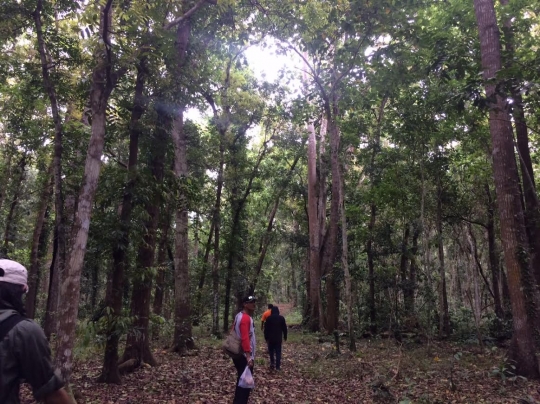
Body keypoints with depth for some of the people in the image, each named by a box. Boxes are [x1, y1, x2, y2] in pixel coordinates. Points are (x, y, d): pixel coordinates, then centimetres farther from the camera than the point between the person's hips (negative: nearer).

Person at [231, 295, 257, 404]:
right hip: (244, 356, -10)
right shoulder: (246, 318, -20)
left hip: (238, 354, 10)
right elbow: (245, 339, -27)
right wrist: (249, 357, -29)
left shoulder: (239, 316, 11)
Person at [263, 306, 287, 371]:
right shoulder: (281, 318, -1)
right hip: (278, 338, 0)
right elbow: (284, 328, 4)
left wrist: (266, 337, 5)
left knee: (271, 351, 16)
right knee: (278, 352, 4)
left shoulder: (269, 318, -4)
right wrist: (285, 337, 12)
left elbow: (266, 329, -3)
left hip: (270, 338, 0)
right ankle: (278, 366, 2)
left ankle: (272, 363, 10)